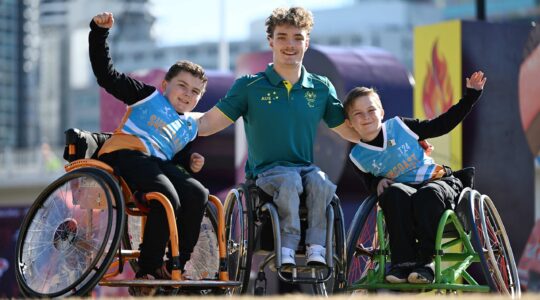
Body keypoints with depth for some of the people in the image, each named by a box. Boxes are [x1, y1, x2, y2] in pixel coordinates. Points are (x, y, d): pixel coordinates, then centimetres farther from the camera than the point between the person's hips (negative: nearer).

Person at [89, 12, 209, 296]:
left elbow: (179, 156, 32)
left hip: (160, 164, 6)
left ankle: (175, 266, -12)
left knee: (197, 194, -21)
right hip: (126, 154, -6)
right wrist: (99, 32, 1)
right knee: (168, 199, -31)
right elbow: (107, 75, 10)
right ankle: (146, 273, -23)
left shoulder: (189, 127, 29)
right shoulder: (148, 96, 15)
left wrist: (190, 162, 7)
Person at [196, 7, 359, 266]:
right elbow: (206, 125, -1)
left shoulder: (321, 89, 13)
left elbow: (352, 132, 18)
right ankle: (286, 249, -32)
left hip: (306, 167, 2)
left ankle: (316, 248, -29)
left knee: (321, 182, -33)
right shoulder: (250, 87, 4)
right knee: (290, 180, -36)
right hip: (266, 172, -2)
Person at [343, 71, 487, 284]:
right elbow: (370, 181, 22)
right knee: (394, 193, -36)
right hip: (402, 189, 1)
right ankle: (402, 261, -38)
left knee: (428, 194, -38)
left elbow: (442, 125, 7)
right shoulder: (359, 155, 6)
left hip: (437, 181, -1)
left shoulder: (400, 126, 1)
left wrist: (470, 96, 4)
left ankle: (425, 262, -36)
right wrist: (379, 183, -3)